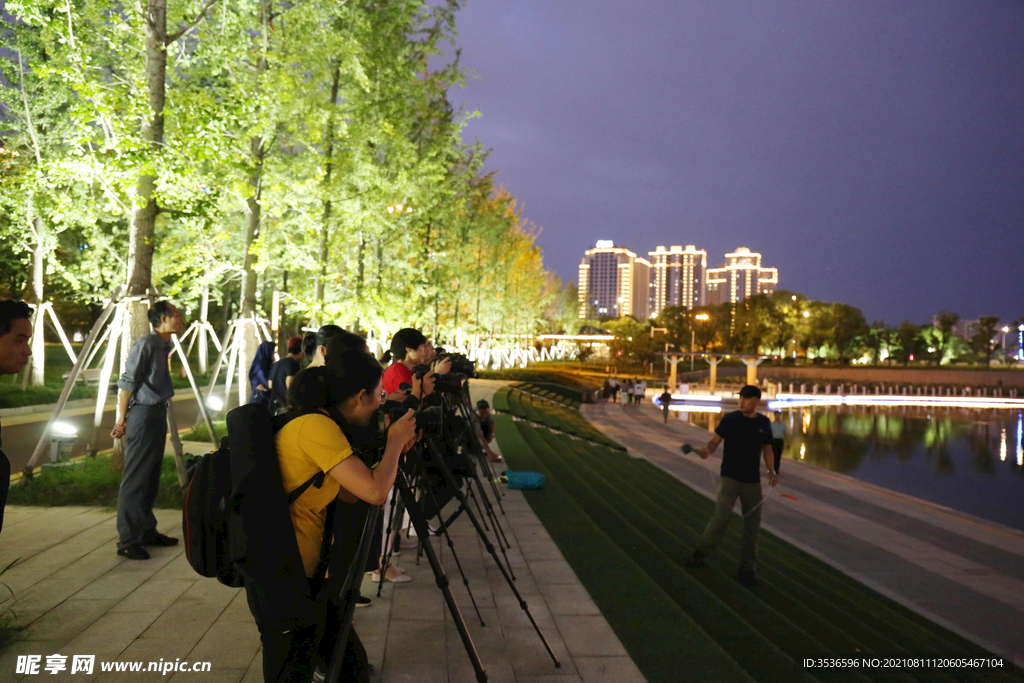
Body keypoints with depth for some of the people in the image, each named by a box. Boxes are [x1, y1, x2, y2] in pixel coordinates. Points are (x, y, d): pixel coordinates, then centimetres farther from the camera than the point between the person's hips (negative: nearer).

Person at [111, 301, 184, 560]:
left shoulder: (164, 346, 14)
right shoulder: (146, 344, -13)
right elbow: (127, 383, -14)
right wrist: (122, 420, -12)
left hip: (157, 414, 9)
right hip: (143, 414, -9)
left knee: (151, 478, 15)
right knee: (135, 480, -5)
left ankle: (146, 532, 25)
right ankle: (127, 541, 1)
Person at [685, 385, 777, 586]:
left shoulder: (764, 423, 5)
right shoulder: (731, 419, -6)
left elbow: (767, 448, 14)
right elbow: (715, 441, -10)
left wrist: (771, 470, 0)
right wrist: (707, 450, -31)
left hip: (753, 480, 4)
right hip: (730, 477, -4)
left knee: (752, 524, 6)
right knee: (721, 518, -10)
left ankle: (747, 567, 21)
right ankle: (700, 555, 7)